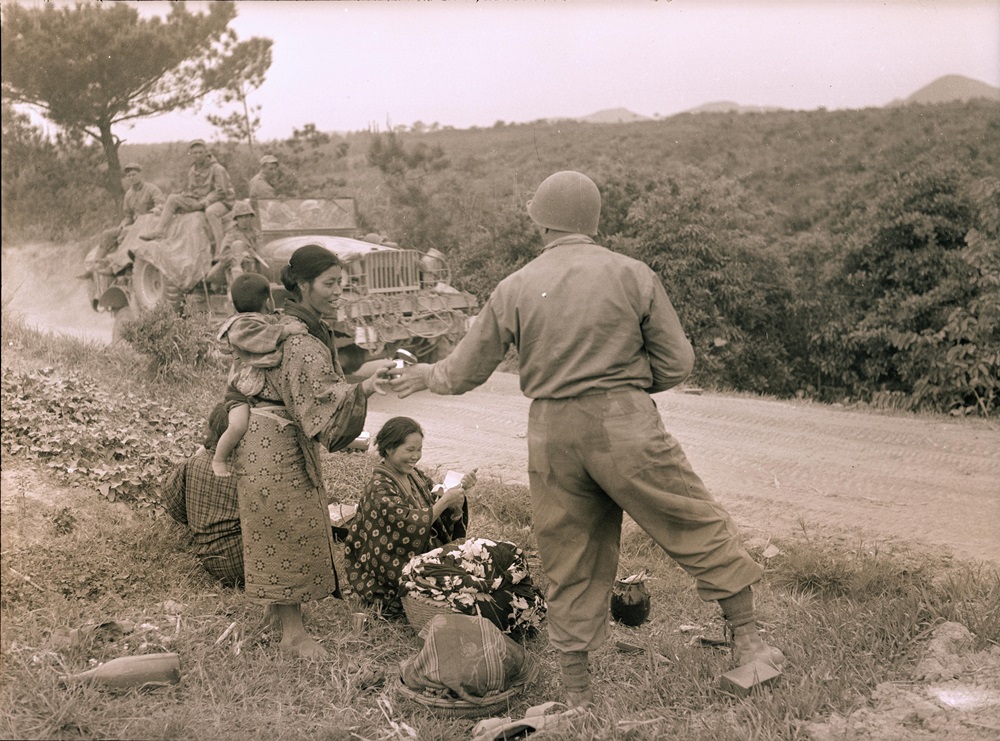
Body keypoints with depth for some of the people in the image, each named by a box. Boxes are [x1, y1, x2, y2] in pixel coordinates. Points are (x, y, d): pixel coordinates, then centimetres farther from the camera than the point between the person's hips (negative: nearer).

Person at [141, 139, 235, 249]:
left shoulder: (217, 169, -12)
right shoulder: (192, 171, 10)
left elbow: (221, 192, -18)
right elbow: (191, 191, 18)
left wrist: (204, 202, -24)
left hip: (221, 202, -7)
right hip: (201, 202, 7)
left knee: (210, 211, -43)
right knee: (172, 198, -2)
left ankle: (220, 249, -43)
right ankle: (159, 230, -10)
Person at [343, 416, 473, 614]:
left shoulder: (415, 476, 5)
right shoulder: (379, 488, -19)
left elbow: (449, 517, 5)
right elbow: (411, 526, -26)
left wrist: (460, 491, -13)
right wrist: (445, 500, -24)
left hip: (426, 553, 8)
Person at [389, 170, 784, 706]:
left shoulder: (514, 288, 4)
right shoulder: (632, 275, -1)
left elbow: (463, 372, 11)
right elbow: (676, 364, 2)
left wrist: (424, 377, 32)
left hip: (551, 436, 3)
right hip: (625, 428, -2)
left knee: (570, 566, 13)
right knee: (700, 530, 13)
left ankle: (578, 697, 23)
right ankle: (749, 647, 18)